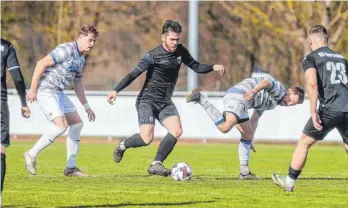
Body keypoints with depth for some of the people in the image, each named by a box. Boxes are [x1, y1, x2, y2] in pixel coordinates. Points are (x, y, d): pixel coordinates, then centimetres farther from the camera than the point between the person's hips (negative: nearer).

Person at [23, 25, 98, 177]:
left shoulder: (81, 59, 14)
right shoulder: (66, 50, -16)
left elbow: (77, 83, 26)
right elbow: (42, 63, -19)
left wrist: (86, 107, 24)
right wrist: (32, 89, -20)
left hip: (58, 93, 10)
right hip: (45, 90, -10)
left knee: (77, 124, 5)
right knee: (61, 126, -19)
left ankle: (71, 167, 9)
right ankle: (31, 155, -3)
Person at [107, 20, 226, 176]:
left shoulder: (180, 52, 1)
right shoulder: (154, 56, -17)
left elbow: (196, 67, 12)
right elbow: (134, 74, -19)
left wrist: (213, 67, -7)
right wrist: (116, 90, -30)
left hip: (165, 102, 6)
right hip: (147, 100, -6)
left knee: (176, 131, -15)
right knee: (147, 139, -17)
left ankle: (156, 165, -5)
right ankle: (123, 144, 16)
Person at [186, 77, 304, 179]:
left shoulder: (271, 104, 33)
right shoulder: (279, 88, 4)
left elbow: (254, 120, 37)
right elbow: (266, 82, -18)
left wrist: (251, 139, 35)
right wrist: (254, 90, -38)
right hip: (239, 95, -10)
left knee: (247, 135, 15)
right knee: (225, 127, -31)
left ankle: (244, 172, 16)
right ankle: (200, 99, -24)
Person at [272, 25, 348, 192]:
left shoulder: (311, 58, 5)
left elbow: (312, 84, -11)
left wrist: (314, 112, -13)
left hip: (330, 109, -5)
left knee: (304, 142, 11)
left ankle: (289, 182, 17)